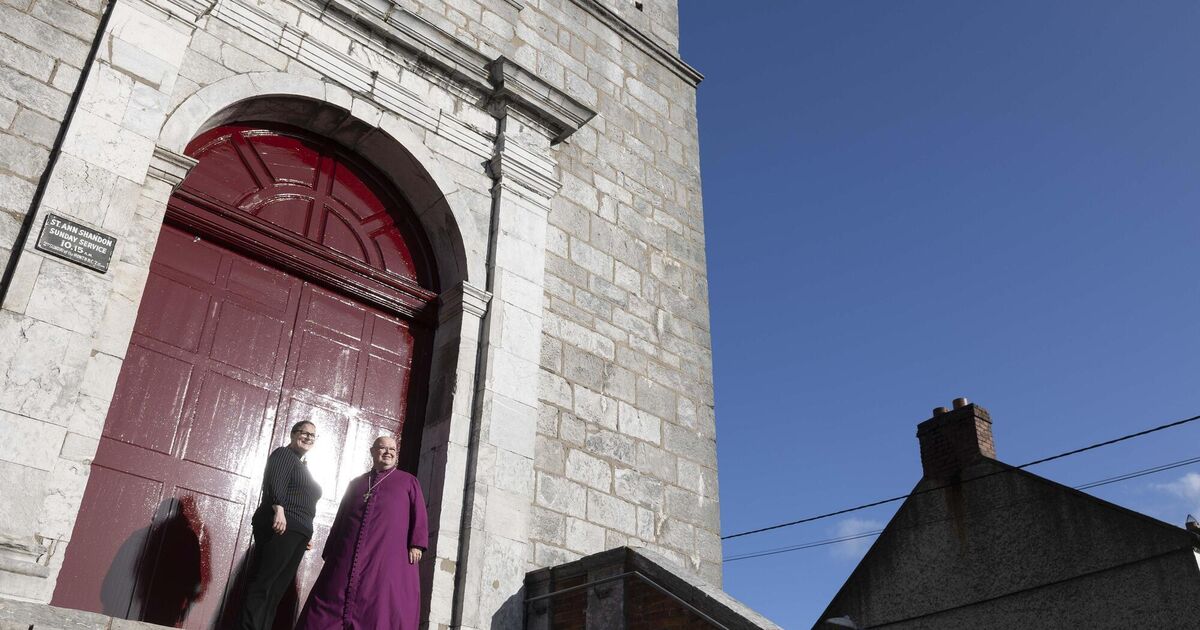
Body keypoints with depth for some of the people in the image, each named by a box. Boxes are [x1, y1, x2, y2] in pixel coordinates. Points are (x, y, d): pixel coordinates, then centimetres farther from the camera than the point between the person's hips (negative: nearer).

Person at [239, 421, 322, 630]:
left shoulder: (303, 467, 26)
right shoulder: (284, 454, 2)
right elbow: (275, 483, -15)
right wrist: (278, 508, -30)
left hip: (297, 532, 9)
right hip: (280, 526, -9)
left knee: (277, 589, 3)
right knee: (262, 583, -13)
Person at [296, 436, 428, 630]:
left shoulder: (408, 481, 16)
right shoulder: (356, 483, 25)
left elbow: (418, 514, 6)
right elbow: (340, 519, 23)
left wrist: (416, 545, -8)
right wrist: (330, 552, 15)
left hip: (389, 557, -3)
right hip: (349, 556, 3)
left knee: (382, 609, -10)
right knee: (331, 603, -2)